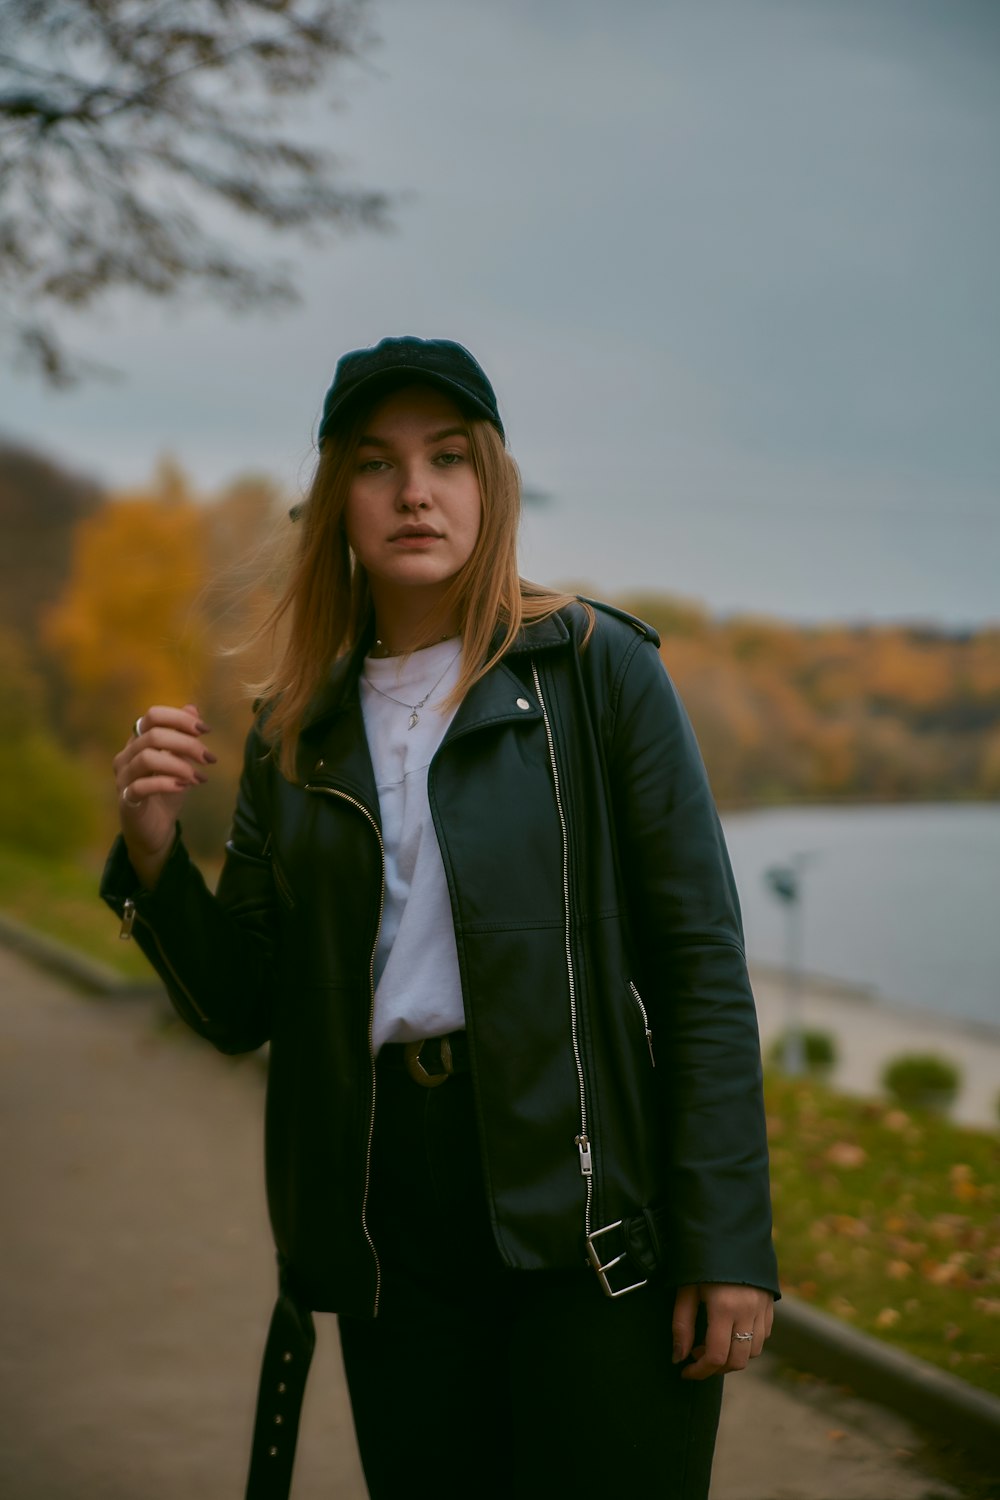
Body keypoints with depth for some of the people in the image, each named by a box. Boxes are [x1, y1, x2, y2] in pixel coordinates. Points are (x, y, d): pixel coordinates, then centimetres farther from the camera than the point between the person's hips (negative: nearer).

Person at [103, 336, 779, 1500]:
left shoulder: (595, 670, 0)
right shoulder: (296, 731, 11)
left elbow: (701, 956, -4)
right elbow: (238, 1010, 11)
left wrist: (727, 1242, -10)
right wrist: (153, 855, -7)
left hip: (592, 1209, -3)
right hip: (390, 1224, 4)